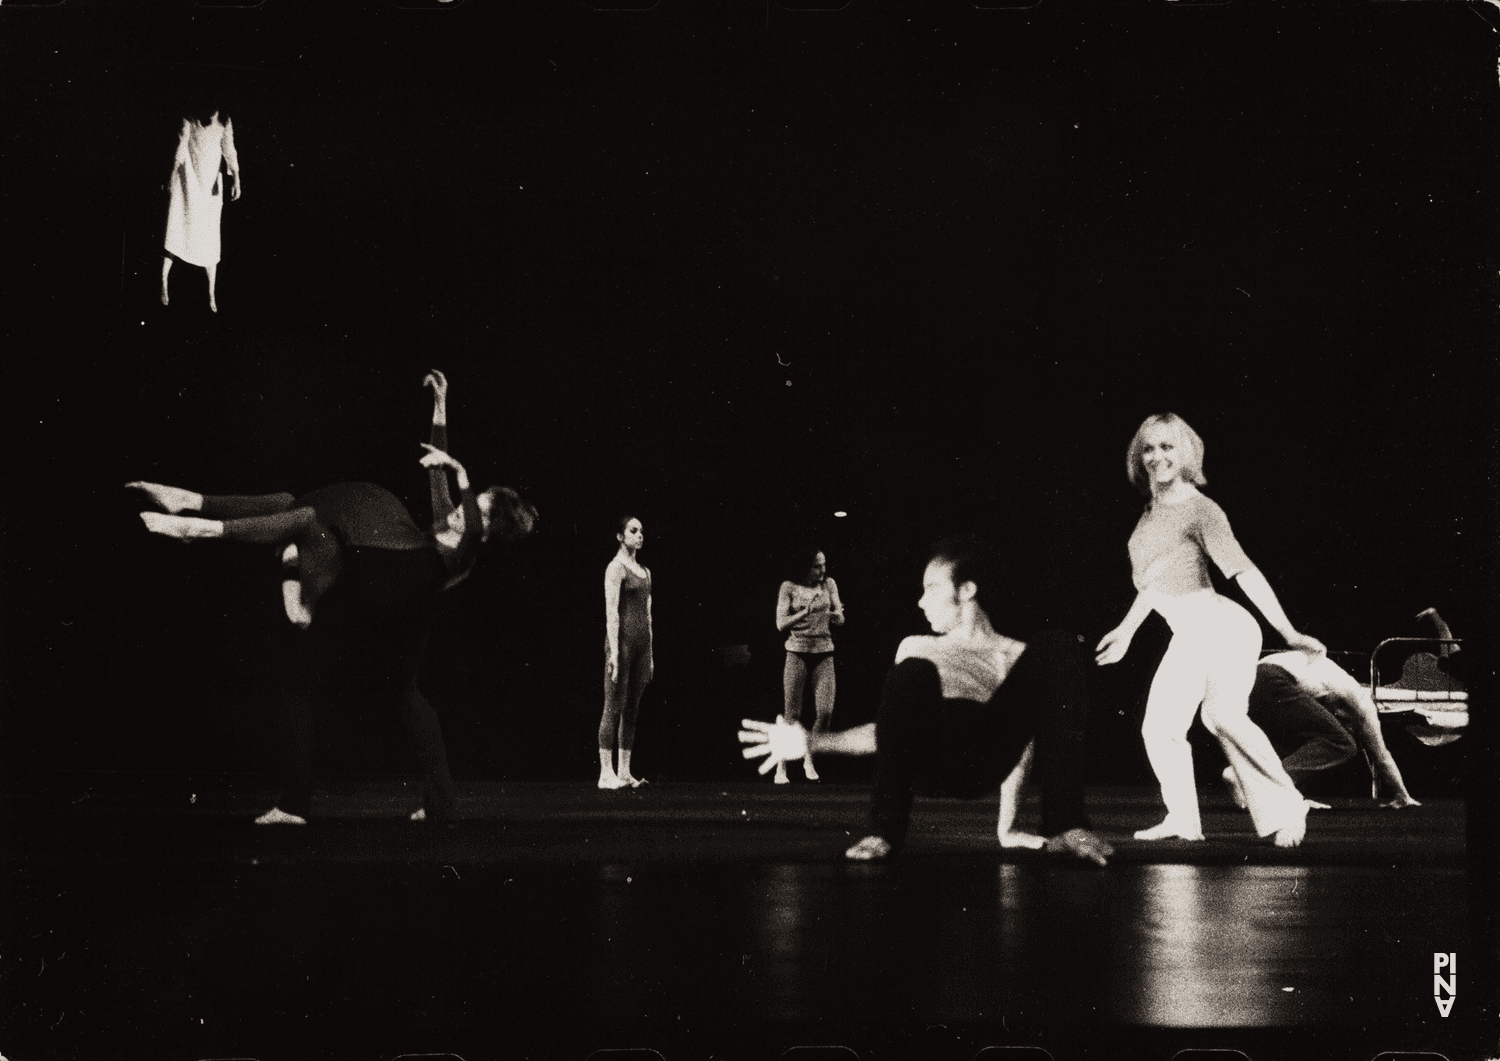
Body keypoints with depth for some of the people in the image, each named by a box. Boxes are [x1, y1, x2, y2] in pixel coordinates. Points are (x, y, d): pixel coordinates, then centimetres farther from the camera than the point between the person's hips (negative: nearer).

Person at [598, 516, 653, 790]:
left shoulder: (645, 572, 18)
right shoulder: (616, 568, -5)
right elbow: (611, 612, -11)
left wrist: (650, 654, 17)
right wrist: (614, 651, -17)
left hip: (642, 643, 8)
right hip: (622, 640, -7)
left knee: (632, 709, 6)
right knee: (614, 707, -7)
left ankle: (625, 772, 9)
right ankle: (606, 772, -6)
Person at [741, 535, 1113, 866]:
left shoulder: (1016, 656, 25)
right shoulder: (916, 648, 34)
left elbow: (1023, 726, 14)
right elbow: (894, 727, 27)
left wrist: (1009, 825, 0)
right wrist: (810, 742, 14)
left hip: (985, 761, 0)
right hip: (927, 757, 0)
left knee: (1058, 648, -19)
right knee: (912, 672, -33)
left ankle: (1065, 825, -25)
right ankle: (886, 829, -27)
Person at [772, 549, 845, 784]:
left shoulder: (829, 584, 6)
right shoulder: (789, 588, -3)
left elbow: (840, 620, 5)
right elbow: (781, 624, -8)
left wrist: (835, 614, -18)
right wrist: (806, 612, -20)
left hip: (823, 652, 3)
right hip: (797, 652, -3)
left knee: (826, 710, -9)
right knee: (792, 713, -3)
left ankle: (809, 760, 12)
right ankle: (781, 768, 8)